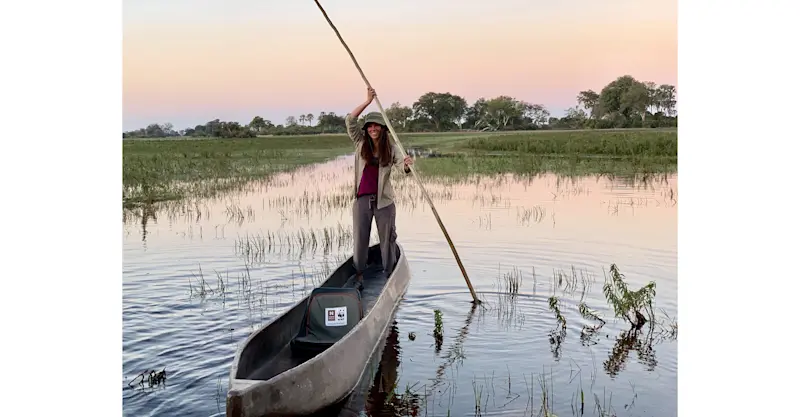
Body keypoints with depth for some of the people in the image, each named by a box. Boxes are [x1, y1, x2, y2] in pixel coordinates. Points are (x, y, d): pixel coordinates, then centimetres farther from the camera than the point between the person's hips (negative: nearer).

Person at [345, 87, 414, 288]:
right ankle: (359, 274, 17)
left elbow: (402, 165, -15)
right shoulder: (361, 144, 3)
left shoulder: (391, 148, -1)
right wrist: (368, 101, -12)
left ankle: (389, 274, 20)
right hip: (362, 198, 1)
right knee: (360, 238, 5)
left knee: (387, 238, 8)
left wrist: (407, 165, -40)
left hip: (384, 199, -1)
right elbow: (350, 120, -5)